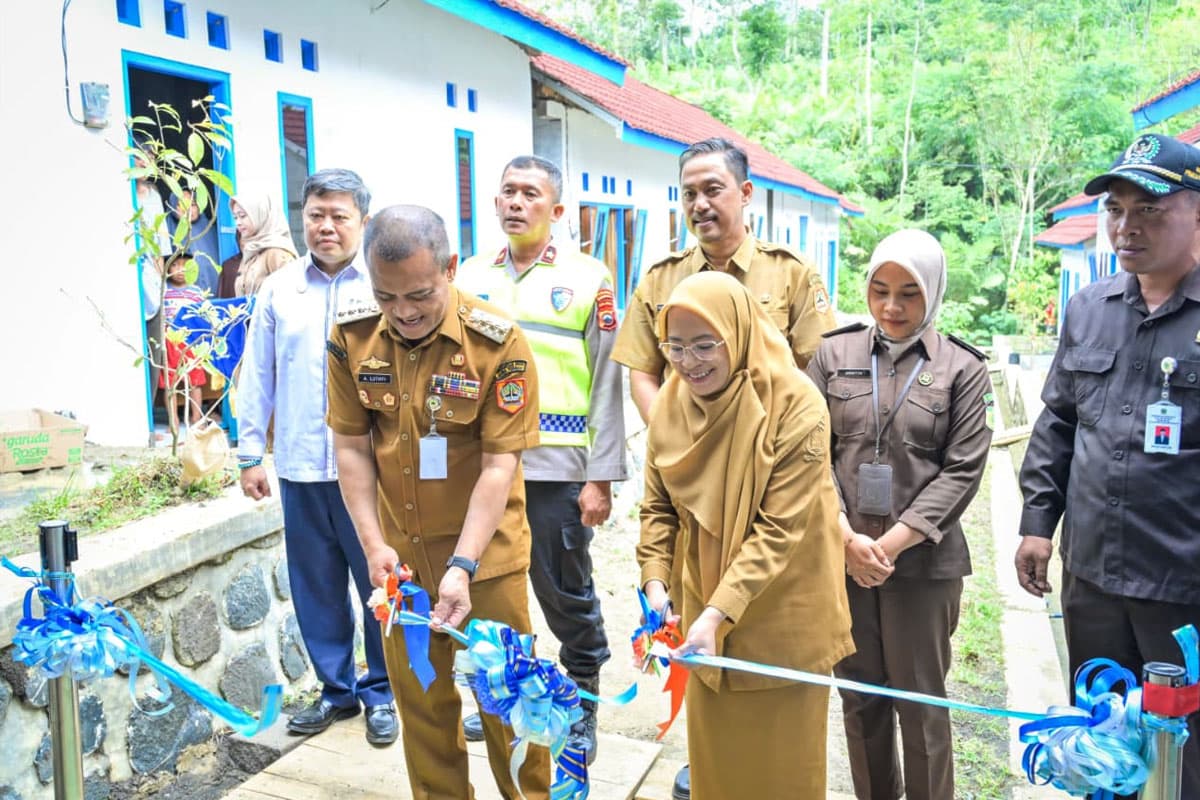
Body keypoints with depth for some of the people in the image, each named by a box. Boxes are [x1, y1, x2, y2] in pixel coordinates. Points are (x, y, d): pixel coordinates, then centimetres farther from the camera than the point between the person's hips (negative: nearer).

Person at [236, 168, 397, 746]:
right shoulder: (278, 291, 8)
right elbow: (256, 377, 11)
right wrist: (250, 454, 9)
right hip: (300, 467, 3)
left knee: (381, 583, 4)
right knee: (316, 587, 12)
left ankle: (381, 692, 23)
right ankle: (336, 688, 29)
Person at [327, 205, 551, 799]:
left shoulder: (498, 343, -16)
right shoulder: (351, 339, -5)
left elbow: (498, 466, -16)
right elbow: (351, 447, 1)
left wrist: (463, 565, -22)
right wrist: (373, 545, -7)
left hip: (484, 550, -3)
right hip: (398, 555, 3)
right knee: (419, 696, 15)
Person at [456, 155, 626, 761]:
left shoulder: (587, 279, 0)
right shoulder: (471, 276, 11)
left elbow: (606, 385, -3)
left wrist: (601, 478, -8)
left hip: (555, 470, -4)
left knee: (566, 596, 7)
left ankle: (582, 709, 25)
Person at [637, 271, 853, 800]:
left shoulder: (797, 407, -21)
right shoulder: (670, 403, -6)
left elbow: (779, 529, -23)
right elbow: (659, 505, 0)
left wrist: (718, 613, -29)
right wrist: (656, 583, -15)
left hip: (783, 615, -4)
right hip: (706, 606, 4)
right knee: (713, 748, 18)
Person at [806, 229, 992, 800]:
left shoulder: (962, 368, 0)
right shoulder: (833, 355, 4)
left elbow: (962, 470, -5)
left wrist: (891, 543, -12)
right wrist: (848, 538, -10)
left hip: (923, 561, -2)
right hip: (842, 554, 2)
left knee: (921, 701, 8)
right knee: (859, 696, 13)